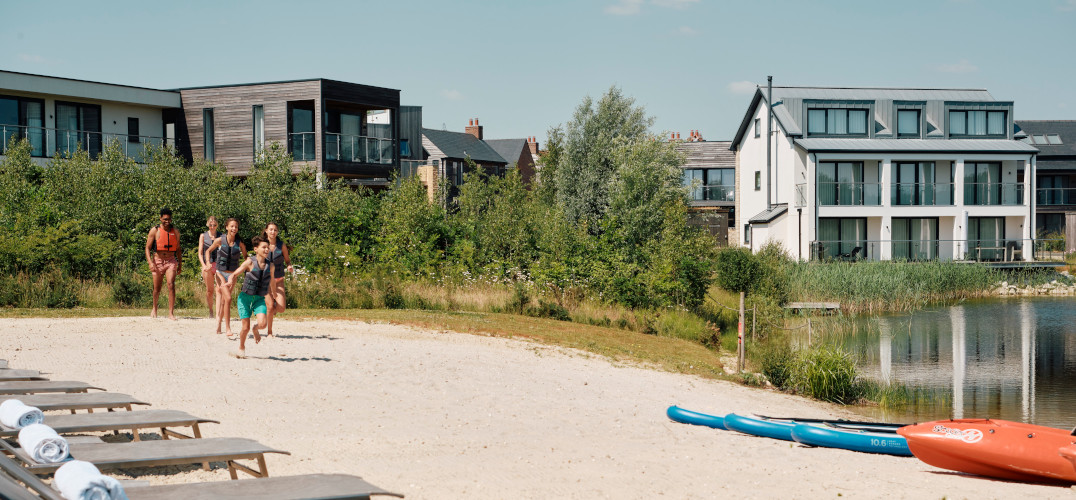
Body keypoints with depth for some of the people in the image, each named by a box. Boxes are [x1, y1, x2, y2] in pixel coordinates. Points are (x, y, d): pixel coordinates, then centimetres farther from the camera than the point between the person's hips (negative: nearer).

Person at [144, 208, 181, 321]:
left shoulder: (175, 231, 7)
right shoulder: (155, 231, -2)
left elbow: (178, 249, 16)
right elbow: (147, 248, -3)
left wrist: (180, 264, 14)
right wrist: (150, 262, -15)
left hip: (171, 261, 1)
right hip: (157, 261, -1)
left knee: (171, 285, -17)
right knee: (157, 289, 7)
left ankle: (171, 313, -18)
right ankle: (154, 309, 34)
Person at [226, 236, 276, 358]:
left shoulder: (270, 265, 2)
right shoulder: (250, 262, -9)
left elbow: (272, 281, 20)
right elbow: (234, 274, -6)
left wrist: (273, 294, 31)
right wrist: (231, 280, -29)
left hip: (259, 299, 2)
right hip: (245, 297, -2)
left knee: (262, 323, -19)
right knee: (246, 327, -2)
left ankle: (256, 329, 19)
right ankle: (241, 348, 27)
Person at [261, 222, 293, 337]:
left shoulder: (282, 245, -2)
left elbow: (287, 260, 7)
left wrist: (289, 267, -15)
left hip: (279, 280, 1)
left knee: (281, 308, -9)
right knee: (270, 307, -8)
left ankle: (271, 312, 28)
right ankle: (269, 332, 12)